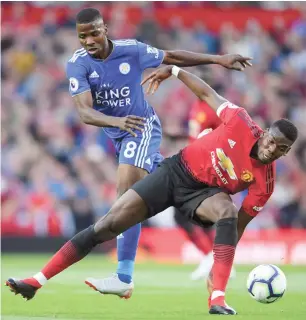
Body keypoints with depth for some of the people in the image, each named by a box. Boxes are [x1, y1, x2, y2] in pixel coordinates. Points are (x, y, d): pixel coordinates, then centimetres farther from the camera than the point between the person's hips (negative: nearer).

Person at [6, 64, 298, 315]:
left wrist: (222, 263, -11)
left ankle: (218, 298, -40)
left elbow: (238, 224, -10)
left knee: (227, 211, -38)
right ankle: (36, 281, -2)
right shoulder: (241, 123, -21)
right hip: (177, 170, 1)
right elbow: (207, 94, -5)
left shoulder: (264, 182, -18)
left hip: (203, 192, 0)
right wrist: (173, 71, -1)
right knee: (108, 225, -8)